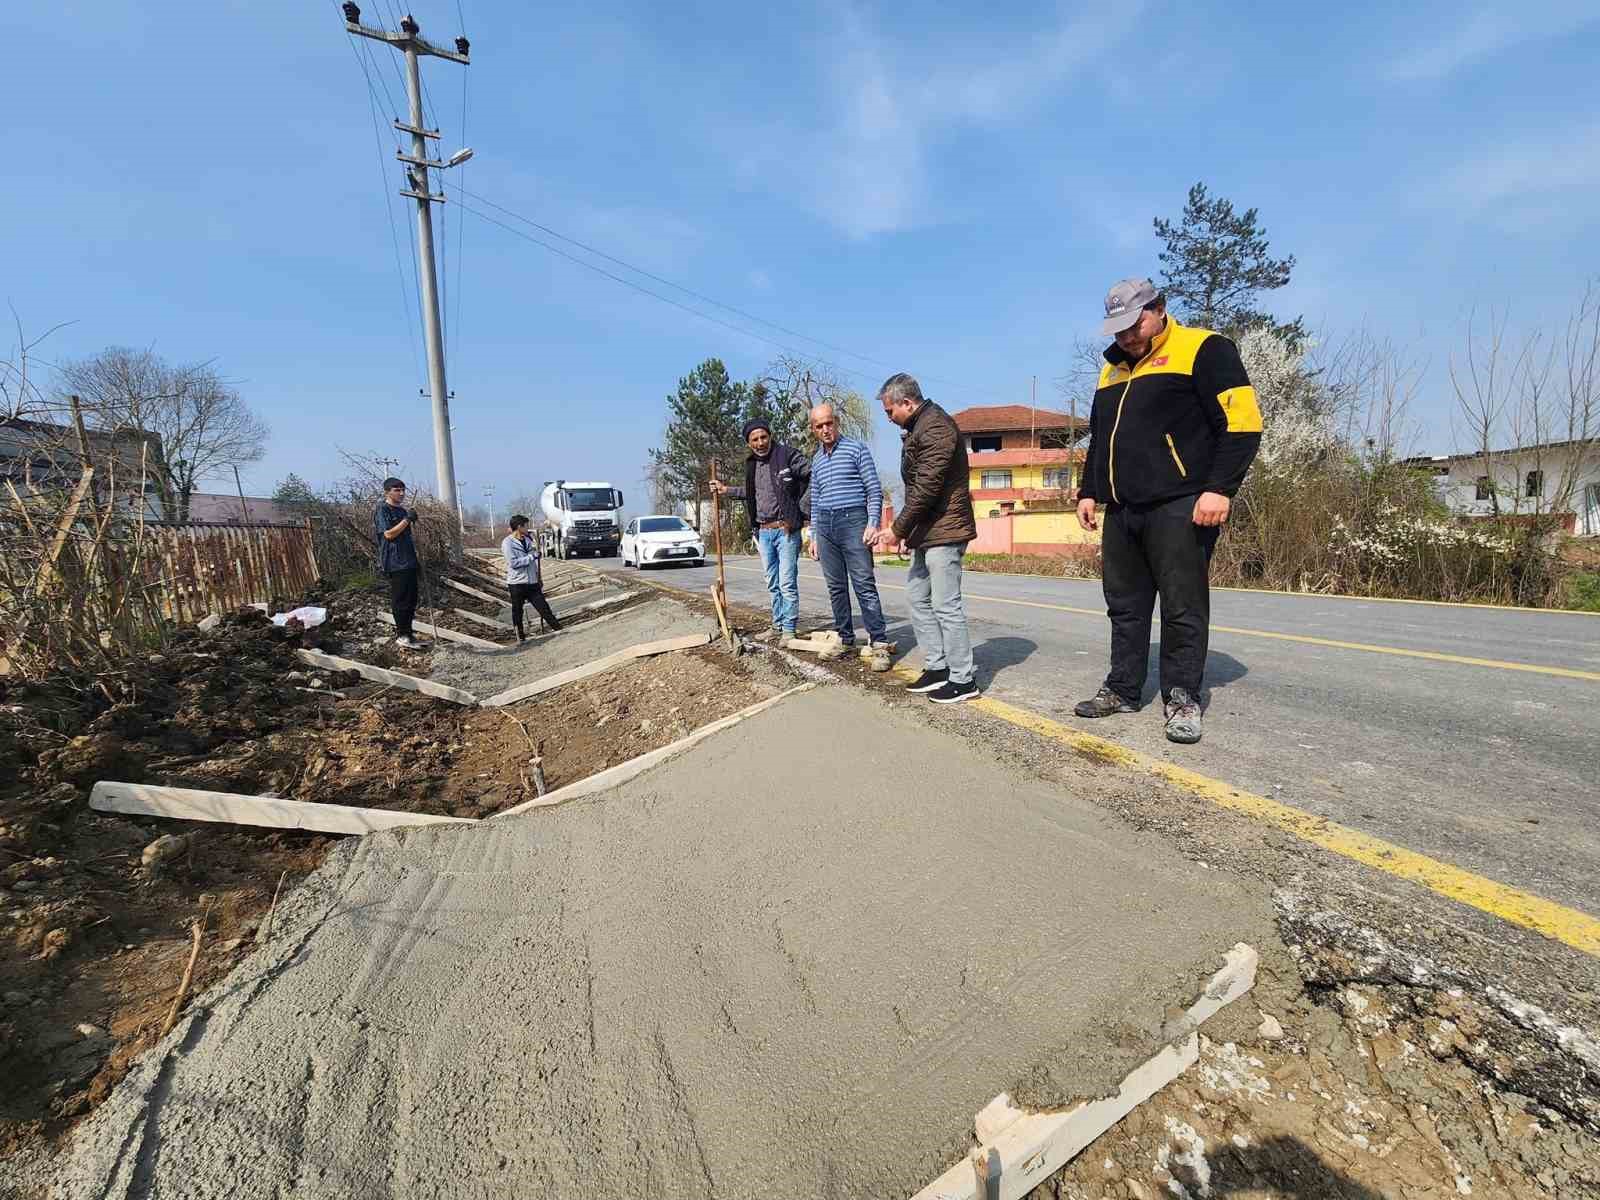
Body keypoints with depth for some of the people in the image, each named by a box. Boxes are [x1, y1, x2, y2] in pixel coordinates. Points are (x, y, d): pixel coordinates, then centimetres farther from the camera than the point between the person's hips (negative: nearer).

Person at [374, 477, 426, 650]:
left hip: (409, 561, 8)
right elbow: (389, 534, -16)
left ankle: (407, 634, 16)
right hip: (395, 563, -8)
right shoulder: (382, 510, -6)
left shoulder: (402, 510, 18)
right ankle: (403, 636, 1)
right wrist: (407, 519, -19)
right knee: (401, 600, -5)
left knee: (412, 598, 9)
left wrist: (416, 560, 22)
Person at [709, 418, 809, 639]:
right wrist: (726, 490, 26)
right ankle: (777, 626, 22)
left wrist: (799, 501, -12)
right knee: (773, 584, 12)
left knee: (787, 583, -7)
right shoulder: (751, 464, 13)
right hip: (763, 531, 7)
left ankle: (789, 629, 0)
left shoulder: (787, 455, -9)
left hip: (786, 528, -6)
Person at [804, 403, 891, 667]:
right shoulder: (816, 459, 18)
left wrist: (873, 523, -13)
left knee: (864, 585, -10)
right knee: (836, 587, 7)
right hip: (824, 525, 6)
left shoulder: (856, 448, 1)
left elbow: (874, 489, -3)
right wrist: (813, 536, 17)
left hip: (853, 520, -6)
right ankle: (844, 638, 15)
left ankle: (879, 644, -9)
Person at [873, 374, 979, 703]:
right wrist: (902, 531, 13)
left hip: (944, 530, -11)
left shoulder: (935, 426, -14)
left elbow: (926, 488, -21)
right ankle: (936, 667, 21)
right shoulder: (916, 428, 17)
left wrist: (898, 529, -15)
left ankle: (963, 680, 4)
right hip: (927, 531, 11)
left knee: (946, 605, -6)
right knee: (917, 596, 13)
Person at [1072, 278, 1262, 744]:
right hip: (1121, 512, 7)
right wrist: (1089, 491, 19)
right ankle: (1122, 690, 19)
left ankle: (1182, 698, 8)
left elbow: (1241, 423, -8)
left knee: (1182, 608, -2)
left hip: (1179, 509, -7)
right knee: (1125, 605, 10)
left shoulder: (1202, 349, -1)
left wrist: (1219, 489, -16)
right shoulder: (1113, 368, 21)